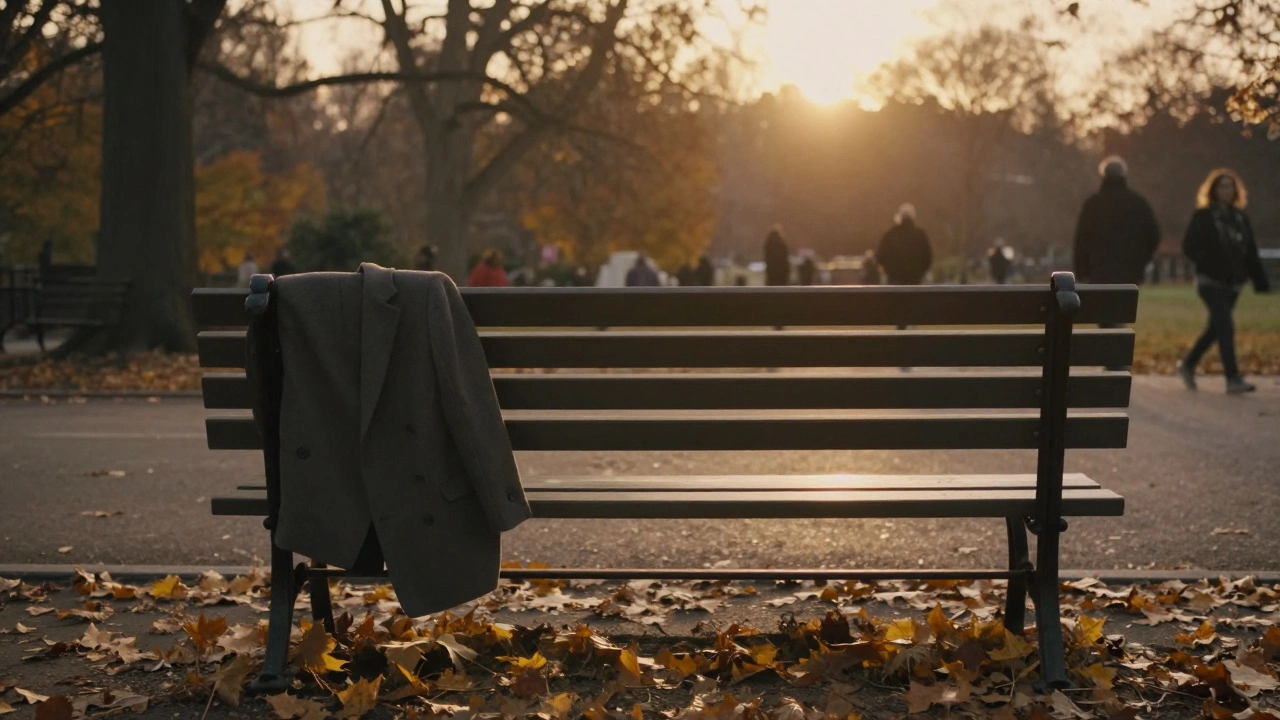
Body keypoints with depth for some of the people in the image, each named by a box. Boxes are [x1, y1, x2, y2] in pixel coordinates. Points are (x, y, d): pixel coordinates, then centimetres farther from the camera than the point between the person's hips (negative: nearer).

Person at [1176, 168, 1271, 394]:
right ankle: (1233, 379, -16)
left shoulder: (1240, 217, 12)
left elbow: (1251, 253, 12)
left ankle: (1187, 365, 30)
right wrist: (1207, 262, -16)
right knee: (1226, 327, -15)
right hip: (1210, 282, -6)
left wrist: (1261, 280, 6)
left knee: (1215, 329, 12)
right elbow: (1188, 246, -4)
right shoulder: (1203, 216, -3)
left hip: (1232, 283, 6)